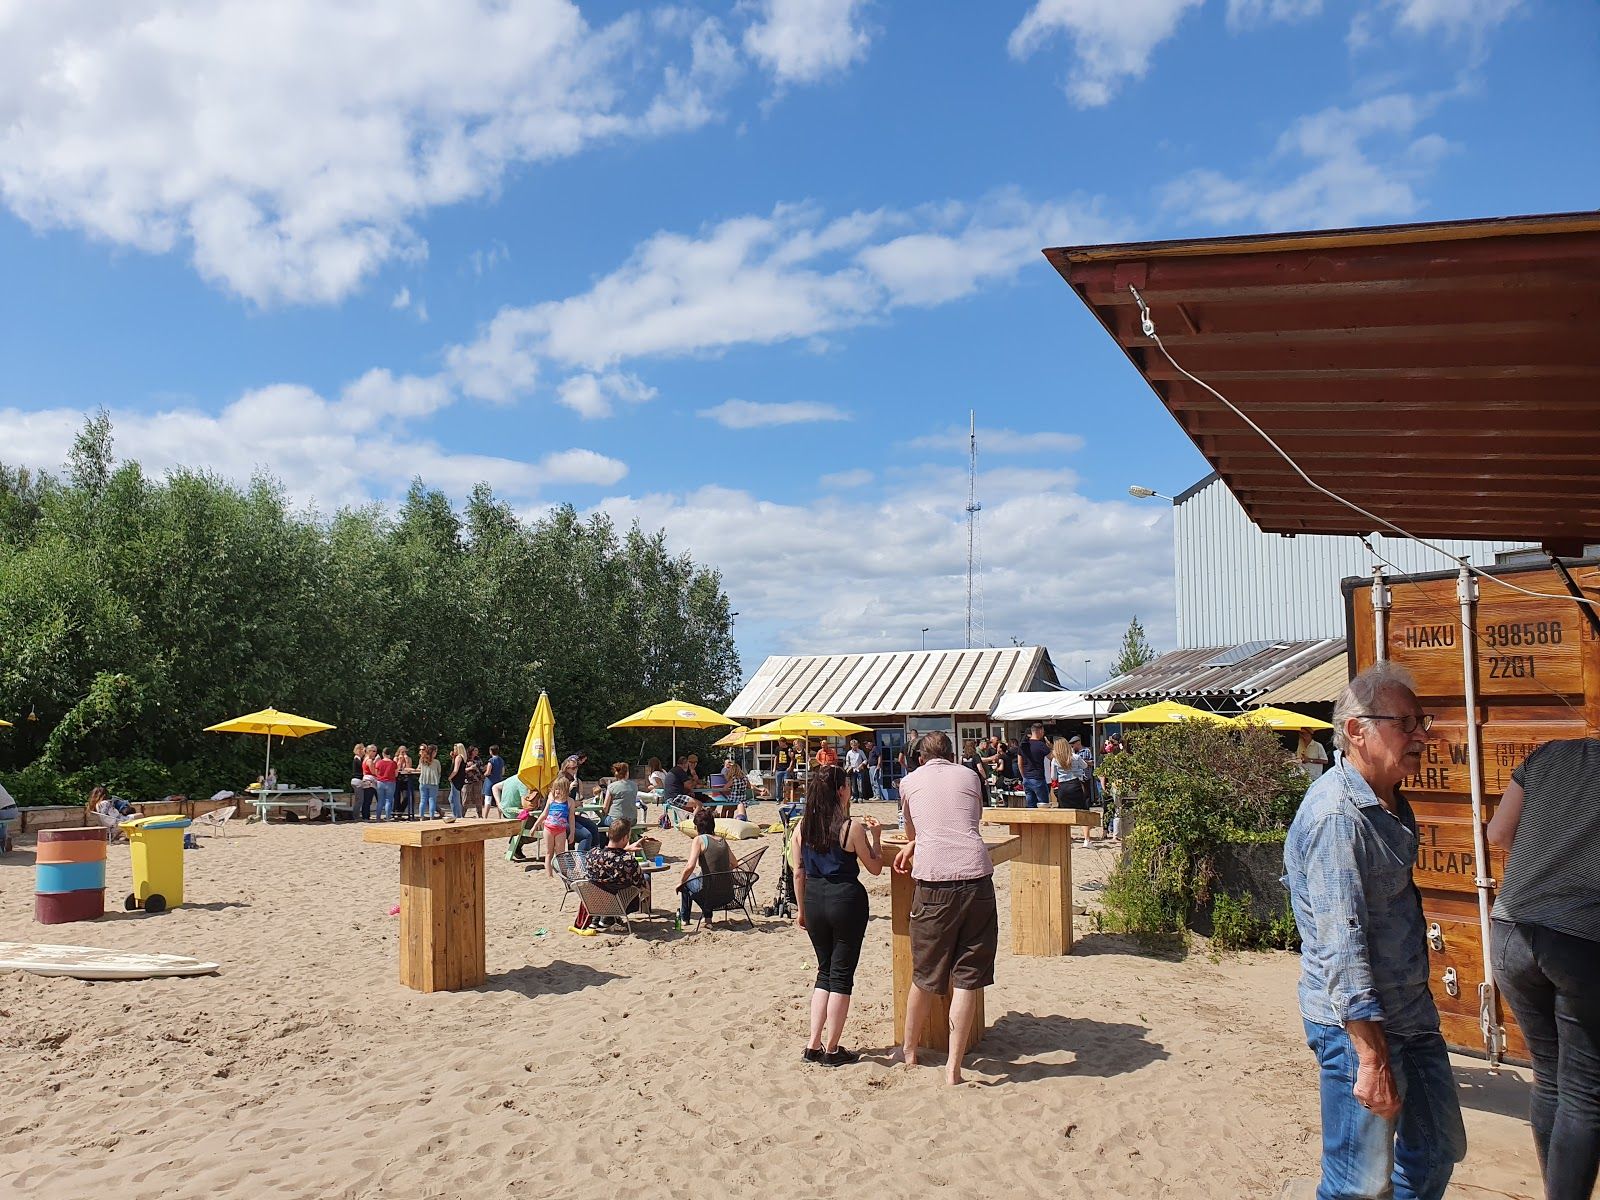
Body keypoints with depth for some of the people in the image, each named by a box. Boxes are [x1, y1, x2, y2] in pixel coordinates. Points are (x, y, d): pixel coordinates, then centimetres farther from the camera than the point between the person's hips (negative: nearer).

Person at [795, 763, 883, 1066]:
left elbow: (798, 872, 5)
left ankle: (814, 1045, 17)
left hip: (814, 899, 5)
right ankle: (832, 1050, 12)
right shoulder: (852, 827, -12)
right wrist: (876, 836, 10)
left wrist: (802, 910, 15)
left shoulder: (803, 827, 1)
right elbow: (875, 868, -3)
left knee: (825, 971, 18)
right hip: (846, 900, -5)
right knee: (841, 975, 6)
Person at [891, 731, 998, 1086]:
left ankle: (909, 1050, 33)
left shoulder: (910, 781, 16)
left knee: (925, 974, 15)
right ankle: (953, 1067, 6)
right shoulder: (969, 776, 17)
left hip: (934, 880, 0)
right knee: (968, 977, 6)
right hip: (976, 876, 0)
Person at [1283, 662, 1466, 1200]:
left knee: (1438, 1151, 20)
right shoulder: (1337, 816, -23)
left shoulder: (1390, 804, 8)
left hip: (1411, 1013, 10)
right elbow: (1341, 946, -26)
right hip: (1356, 1021, -10)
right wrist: (1372, 1059, -26)